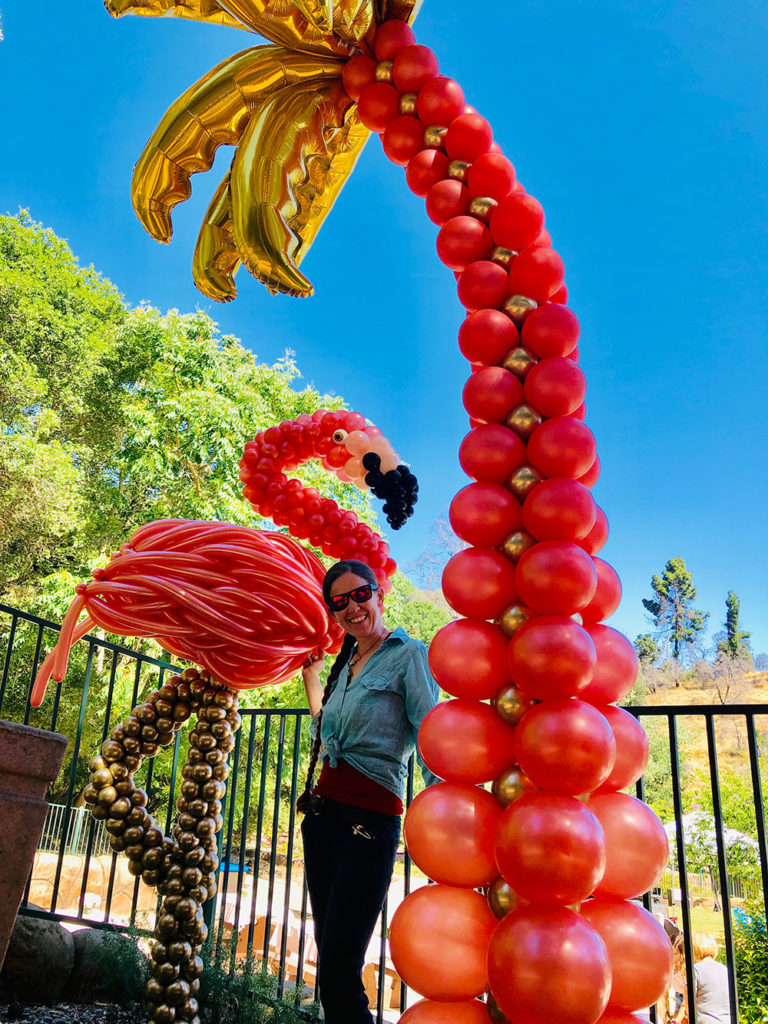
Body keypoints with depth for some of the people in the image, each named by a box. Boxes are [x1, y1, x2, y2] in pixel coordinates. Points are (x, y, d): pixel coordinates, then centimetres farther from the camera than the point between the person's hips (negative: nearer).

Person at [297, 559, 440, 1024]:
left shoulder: (408, 653, -6)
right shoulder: (346, 663, 16)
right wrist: (312, 676, 27)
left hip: (371, 819, -7)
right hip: (323, 811, 8)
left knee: (339, 971, -8)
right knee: (329, 959, 12)